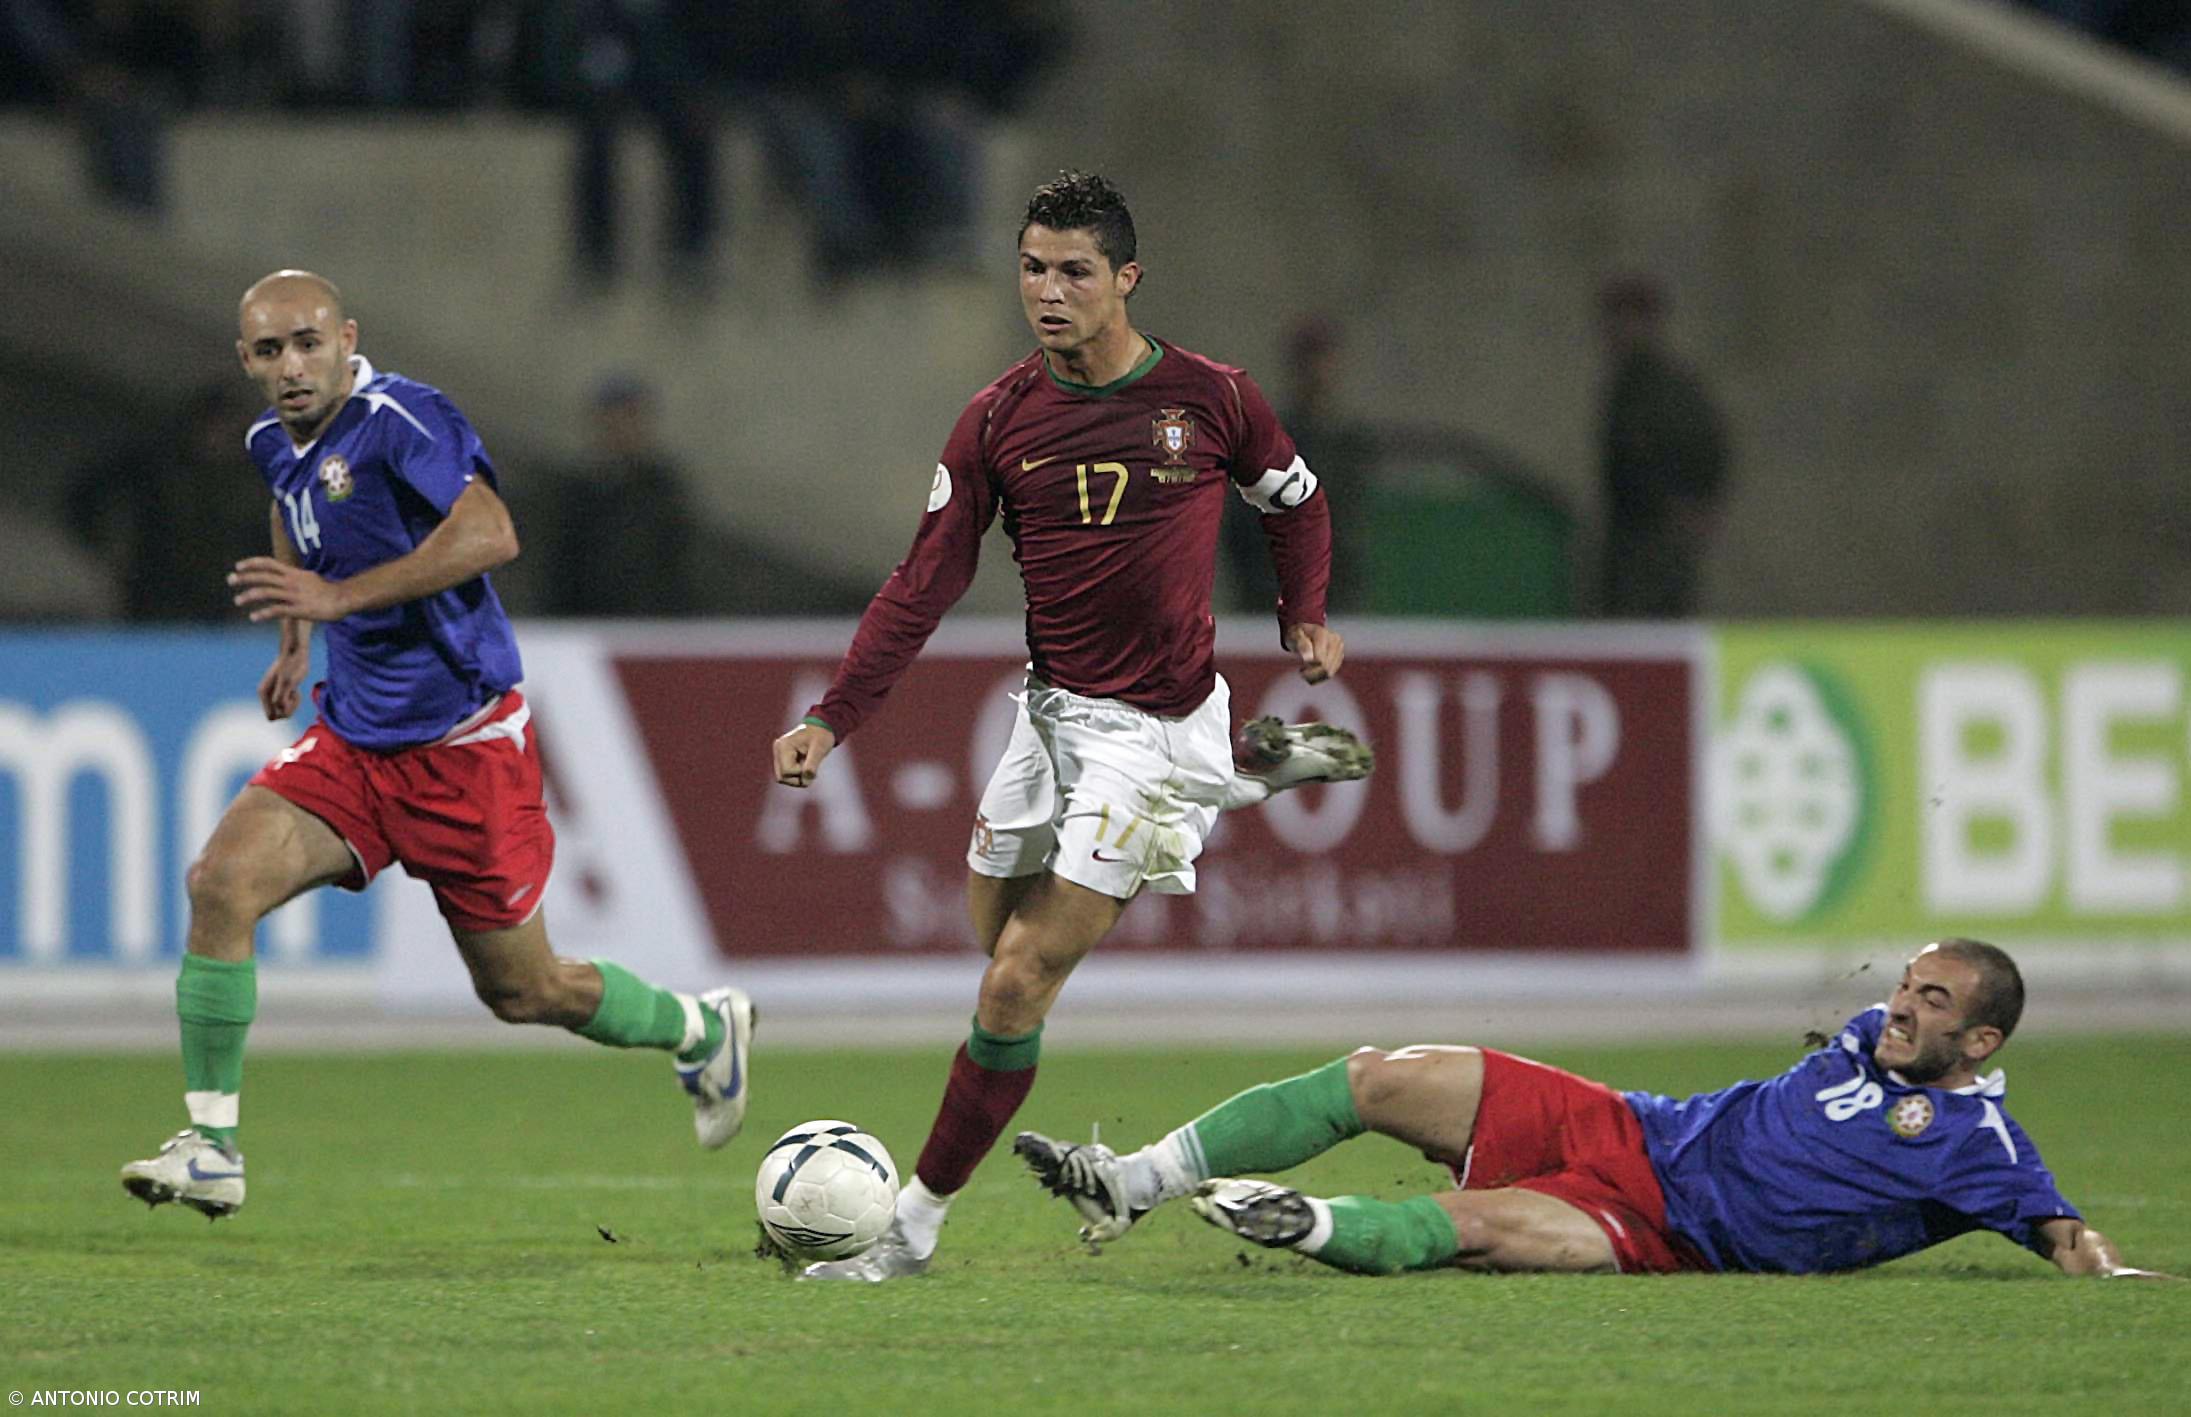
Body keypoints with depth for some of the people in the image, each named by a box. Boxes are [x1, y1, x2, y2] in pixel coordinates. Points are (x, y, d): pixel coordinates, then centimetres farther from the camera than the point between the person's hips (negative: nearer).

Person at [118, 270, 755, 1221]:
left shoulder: (399, 420, -19)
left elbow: (489, 535, -33)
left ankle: (701, 1030, 36)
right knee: (221, 878, -18)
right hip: (352, 741, 7)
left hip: (463, 743, -7)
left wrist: (339, 595, -36)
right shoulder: (275, 445, 7)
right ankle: (211, 1150, -15)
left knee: (523, 991, 6)